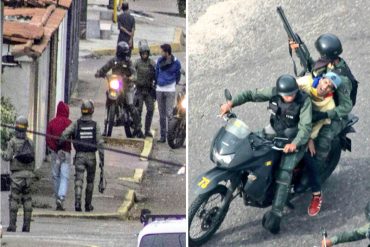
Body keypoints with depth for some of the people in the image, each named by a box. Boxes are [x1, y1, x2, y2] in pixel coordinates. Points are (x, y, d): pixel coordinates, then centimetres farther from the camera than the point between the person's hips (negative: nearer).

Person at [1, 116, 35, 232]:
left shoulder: (13, 142, -7)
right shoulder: (30, 142, 6)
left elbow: (8, 157, -13)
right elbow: (33, 158, 9)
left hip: (17, 174, -4)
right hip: (28, 174, 4)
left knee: (14, 199, -1)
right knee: (27, 200, 6)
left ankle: (12, 225, -6)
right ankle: (26, 225, 3)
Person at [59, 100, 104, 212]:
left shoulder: (76, 124, -2)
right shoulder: (95, 125, -4)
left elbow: (65, 134, -16)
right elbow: (100, 143, -8)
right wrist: (102, 159, -5)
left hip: (79, 156, 0)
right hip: (91, 156, 0)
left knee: (79, 180, -6)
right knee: (90, 181, 16)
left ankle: (77, 202, -27)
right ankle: (88, 205, 24)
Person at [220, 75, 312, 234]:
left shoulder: (304, 101, -23)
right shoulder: (274, 93, -11)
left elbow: (306, 127, -28)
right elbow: (251, 95, -6)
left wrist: (295, 143, -45)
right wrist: (231, 103, -20)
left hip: (295, 139, -6)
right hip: (274, 132, 6)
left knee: (284, 172, -24)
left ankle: (276, 213, -30)